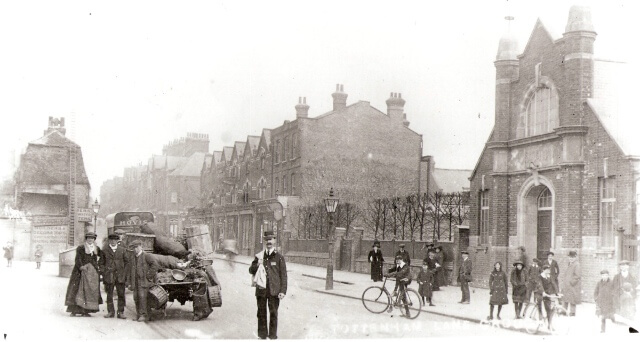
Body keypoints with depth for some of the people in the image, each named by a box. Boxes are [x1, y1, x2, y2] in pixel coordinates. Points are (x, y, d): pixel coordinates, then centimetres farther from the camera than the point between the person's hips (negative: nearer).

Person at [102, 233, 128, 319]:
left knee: (121, 294, -1)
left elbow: (126, 262, 12)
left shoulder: (122, 249, 9)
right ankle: (110, 311, 14)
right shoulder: (105, 250, 6)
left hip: (120, 276, 1)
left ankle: (120, 312, 4)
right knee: (109, 295, 4)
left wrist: (125, 274, 5)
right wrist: (103, 274, 3)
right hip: (109, 276, -1)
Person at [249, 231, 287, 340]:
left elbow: (283, 275, 1)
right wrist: (257, 265, -7)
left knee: (273, 313, 2)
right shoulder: (259, 256, 10)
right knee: (261, 313, 8)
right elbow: (251, 270, 15)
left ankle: (273, 335, 12)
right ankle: (262, 335, 18)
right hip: (261, 290, 3)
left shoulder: (279, 257, 2)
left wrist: (283, 291, -5)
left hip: (274, 290, -2)